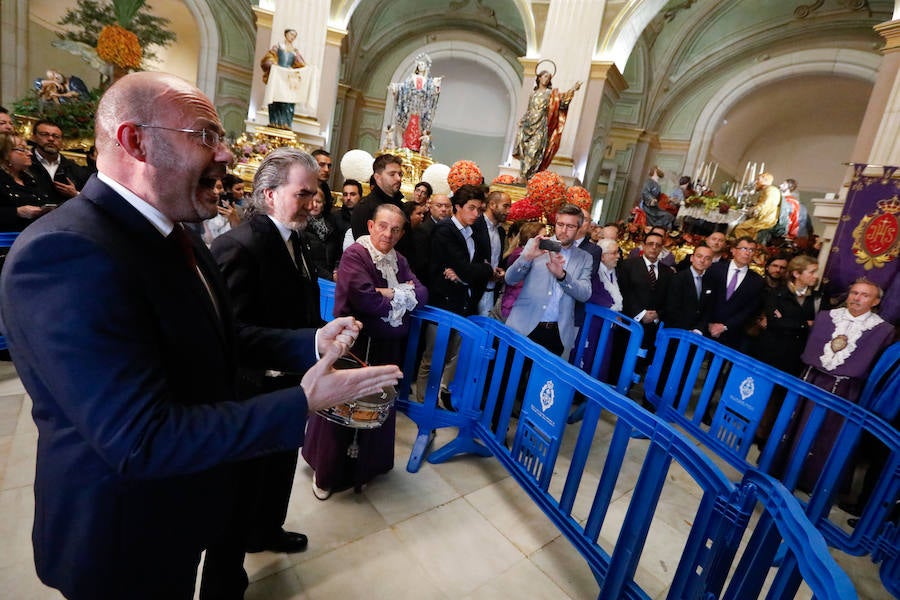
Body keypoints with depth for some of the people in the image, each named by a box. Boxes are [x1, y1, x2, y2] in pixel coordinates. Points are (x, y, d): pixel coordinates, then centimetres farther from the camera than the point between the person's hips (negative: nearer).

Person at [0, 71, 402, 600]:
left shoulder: (173, 235, -1)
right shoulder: (66, 253, -31)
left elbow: (216, 337, 5)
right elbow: (140, 439, -33)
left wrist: (312, 343, -8)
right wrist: (303, 404, -31)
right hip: (124, 534, -7)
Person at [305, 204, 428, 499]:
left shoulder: (399, 261, 8)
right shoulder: (355, 254, -14)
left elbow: (422, 294, -1)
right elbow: (365, 299, -27)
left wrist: (390, 294, -17)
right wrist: (403, 296, -12)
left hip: (387, 347, 7)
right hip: (354, 345, -6)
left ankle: (364, 467, 41)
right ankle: (326, 473, 32)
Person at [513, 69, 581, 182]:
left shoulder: (550, 93, 8)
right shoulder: (533, 94, 18)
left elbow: (562, 98, -6)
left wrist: (573, 89, -16)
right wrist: (522, 121, 13)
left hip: (541, 126, -4)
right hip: (528, 124, 4)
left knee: (533, 150, -13)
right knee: (525, 150, -2)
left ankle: (524, 176, -18)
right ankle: (523, 175, 1)